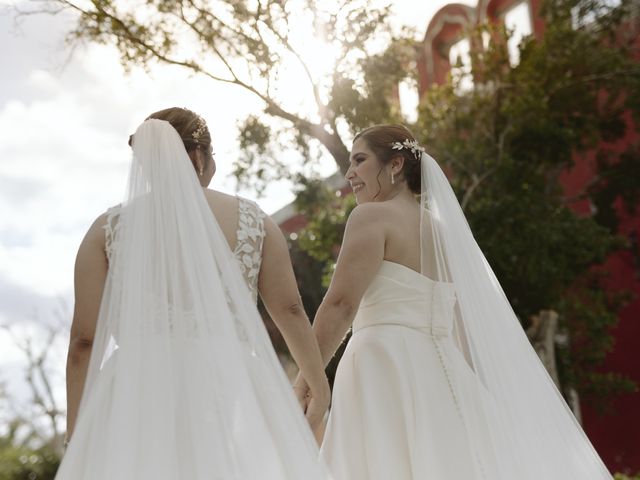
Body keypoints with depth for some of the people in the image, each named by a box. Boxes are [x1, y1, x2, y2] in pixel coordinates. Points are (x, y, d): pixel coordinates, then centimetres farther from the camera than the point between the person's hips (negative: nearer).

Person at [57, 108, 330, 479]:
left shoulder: (109, 229, 7)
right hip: (228, 391, 0)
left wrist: (76, 436, 10)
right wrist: (320, 385, 23)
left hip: (140, 394, 0)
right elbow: (290, 310, 10)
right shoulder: (253, 221, 8)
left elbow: (84, 341, 4)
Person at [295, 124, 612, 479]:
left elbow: (340, 305, -14)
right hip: (435, 374, 8)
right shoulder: (441, 228, 20)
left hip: (385, 370, -8)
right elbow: (472, 332, 19)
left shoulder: (372, 215, -4)